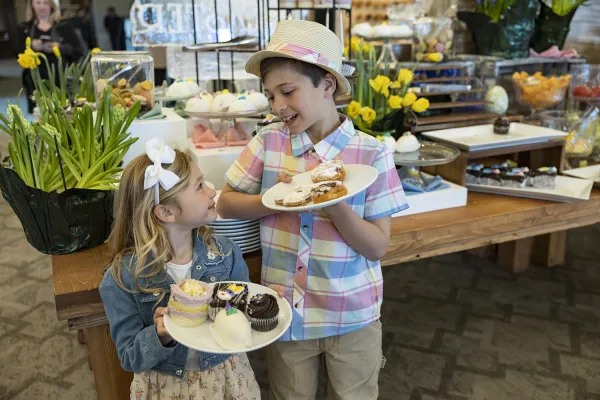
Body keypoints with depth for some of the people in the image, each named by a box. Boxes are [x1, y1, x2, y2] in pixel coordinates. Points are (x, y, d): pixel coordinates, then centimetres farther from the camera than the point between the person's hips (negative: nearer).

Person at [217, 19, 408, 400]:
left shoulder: (372, 153, -13)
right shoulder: (268, 142, -6)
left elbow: (378, 246, -12)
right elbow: (226, 203, 0)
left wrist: (333, 203, -27)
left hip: (353, 317, -1)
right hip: (285, 311, 2)